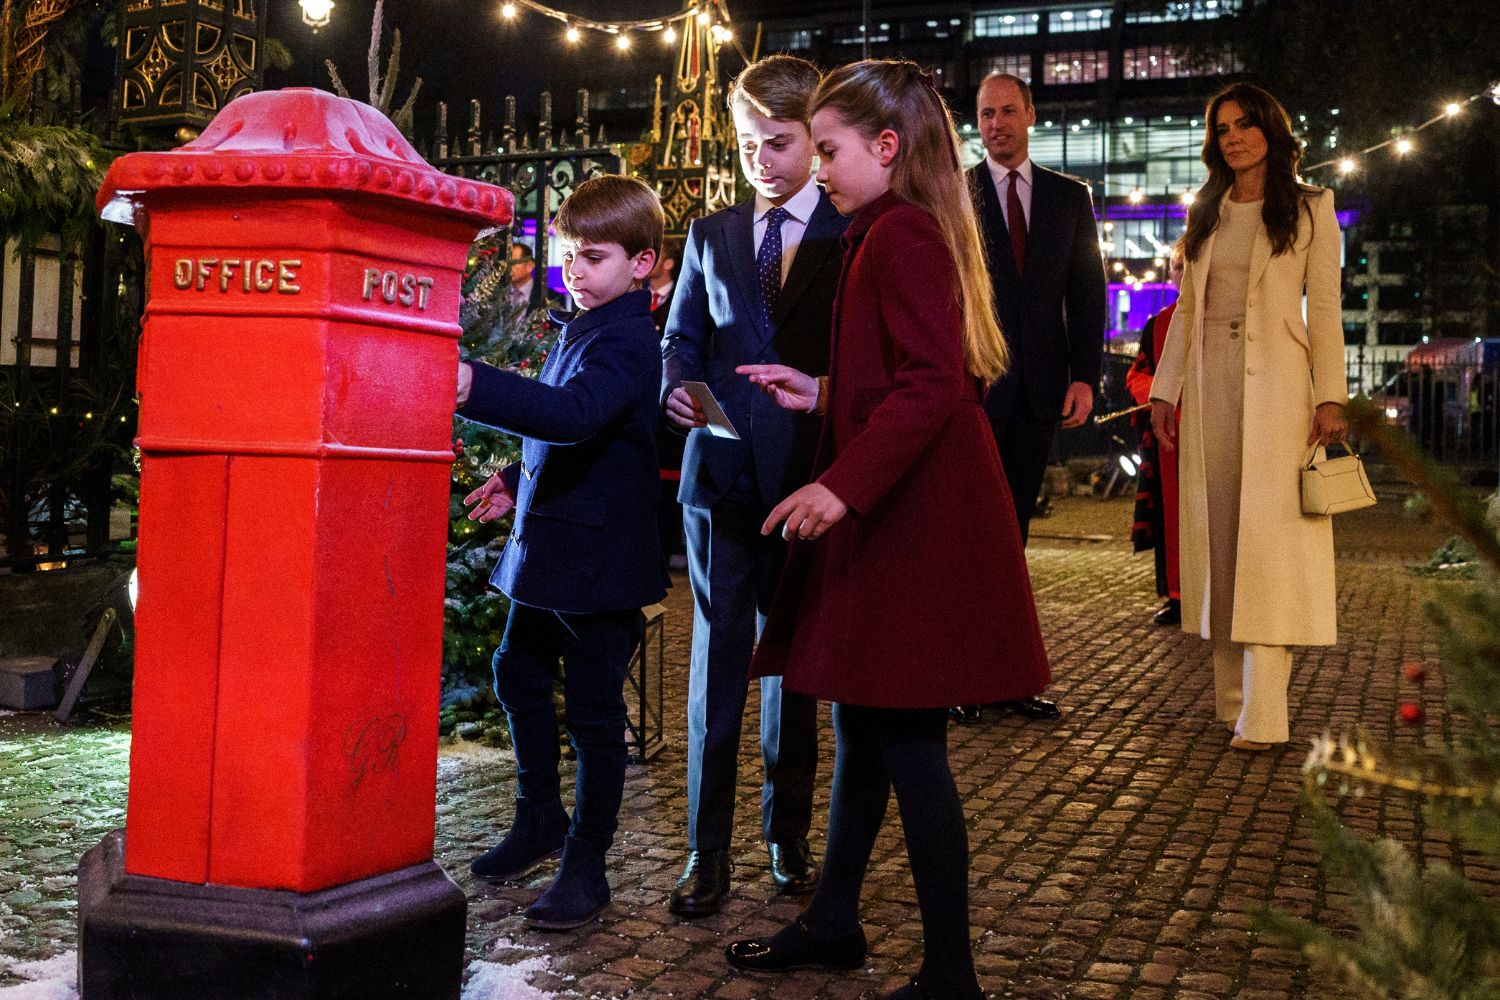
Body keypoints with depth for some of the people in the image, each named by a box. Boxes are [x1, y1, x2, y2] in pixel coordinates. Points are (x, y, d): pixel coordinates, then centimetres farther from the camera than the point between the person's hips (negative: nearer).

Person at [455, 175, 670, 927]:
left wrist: (478, 388, -47)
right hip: (547, 550, 10)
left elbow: (576, 414, -37)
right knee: (519, 676, 20)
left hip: (599, 560, -10)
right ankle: (541, 821, 38)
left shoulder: (625, 341, -16)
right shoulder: (582, 330, 14)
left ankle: (586, 864, 12)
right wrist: (519, 480, 16)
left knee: (593, 710, 0)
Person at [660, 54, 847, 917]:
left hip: (809, 479, -2)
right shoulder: (711, 236, 13)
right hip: (722, 473, 2)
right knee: (717, 657, 3)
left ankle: (789, 835, 22)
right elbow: (682, 337, 15)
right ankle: (708, 851, 8)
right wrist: (679, 387, -6)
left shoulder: (852, 235, 2)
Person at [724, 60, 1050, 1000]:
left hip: (915, 524, -11)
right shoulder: (896, 234, 17)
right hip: (892, 516, 11)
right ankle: (834, 921, 31)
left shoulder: (901, 235, -14)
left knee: (908, 742, -4)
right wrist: (820, 395, 19)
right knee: (863, 721, 17)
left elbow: (932, 385, -25)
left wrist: (843, 484, -28)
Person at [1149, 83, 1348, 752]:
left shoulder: (1309, 209, 5)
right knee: (1218, 537, 3)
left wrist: (1331, 396, -9)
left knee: (1267, 538, -10)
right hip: (1208, 385, 4)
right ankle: (1231, 698, 9)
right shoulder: (1205, 214, 16)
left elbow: (1324, 308, 0)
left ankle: (1263, 715, -12)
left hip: (1276, 386, -4)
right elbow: (1186, 307, 15)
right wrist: (1165, 389, 7)